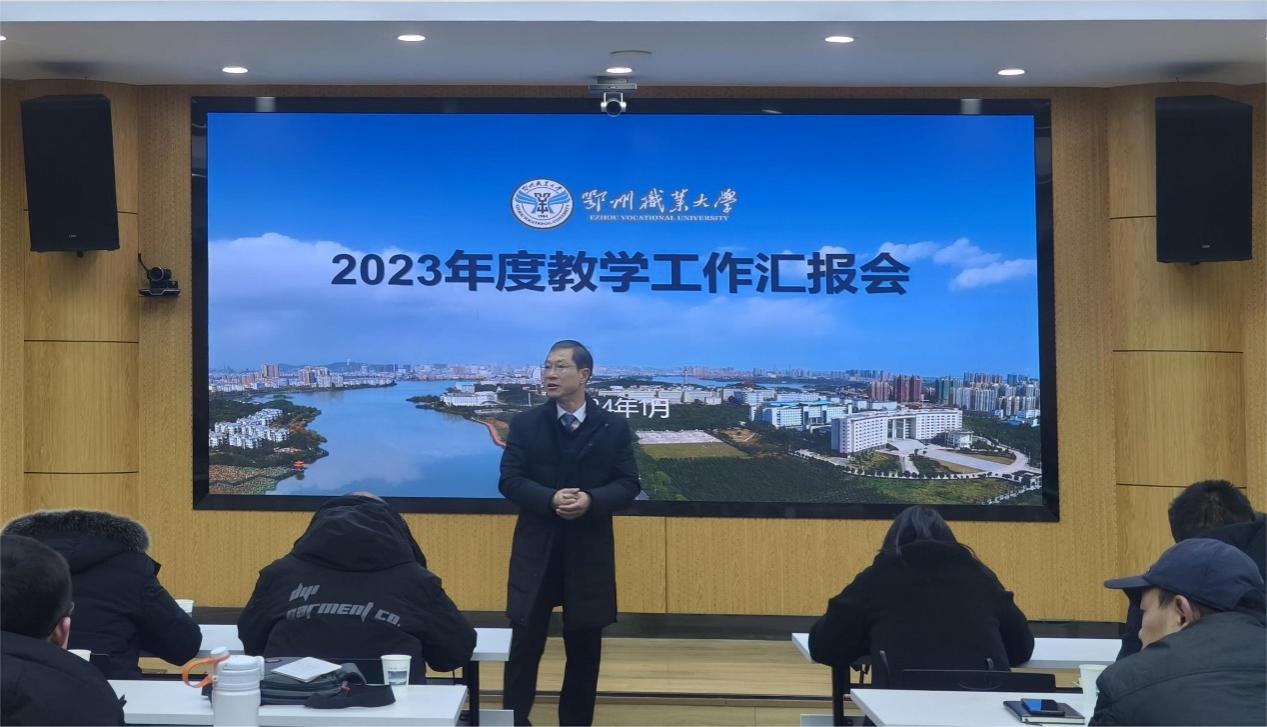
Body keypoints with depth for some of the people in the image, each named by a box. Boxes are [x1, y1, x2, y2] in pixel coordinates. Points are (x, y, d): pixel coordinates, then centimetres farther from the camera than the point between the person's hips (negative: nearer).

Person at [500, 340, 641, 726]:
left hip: (589, 552, 1)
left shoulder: (614, 427, 2)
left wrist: (591, 500, -21)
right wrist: (551, 499, -23)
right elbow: (509, 481, -5)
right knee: (524, 644, 1)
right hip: (537, 551, -1)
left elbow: (628, 485, -2)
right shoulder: (525, 424, 1)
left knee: (584, 648, 10)